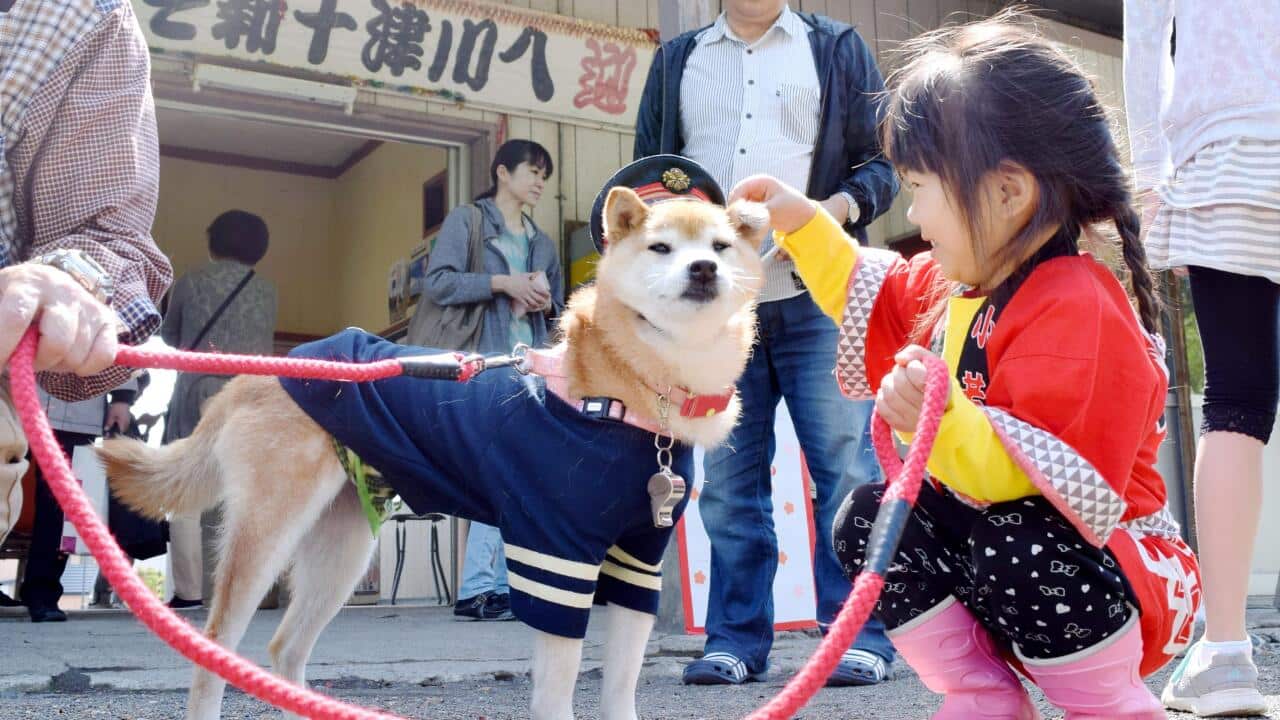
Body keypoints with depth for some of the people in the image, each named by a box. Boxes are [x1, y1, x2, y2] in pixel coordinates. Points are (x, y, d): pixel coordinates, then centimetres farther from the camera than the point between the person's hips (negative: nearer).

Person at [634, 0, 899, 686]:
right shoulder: (676, 61, 20)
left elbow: (884, 161, 10)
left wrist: (843, 205, -10)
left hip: (816, 296, -2)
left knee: (845, 463, -4)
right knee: (728, 478, 4)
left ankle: (860, 638, 4)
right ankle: (735, 640, 12)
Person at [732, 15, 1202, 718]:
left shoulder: (1078, 311, -26)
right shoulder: (953, 287, 5)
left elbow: (1022, 478, -34)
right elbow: (868, 295, 26)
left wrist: (940, 421, -49)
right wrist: (803, 224, 18)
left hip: (1098, 577, -8)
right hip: (984, 541, 9)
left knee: (1007, 541, -37)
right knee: (865, 520, -5)